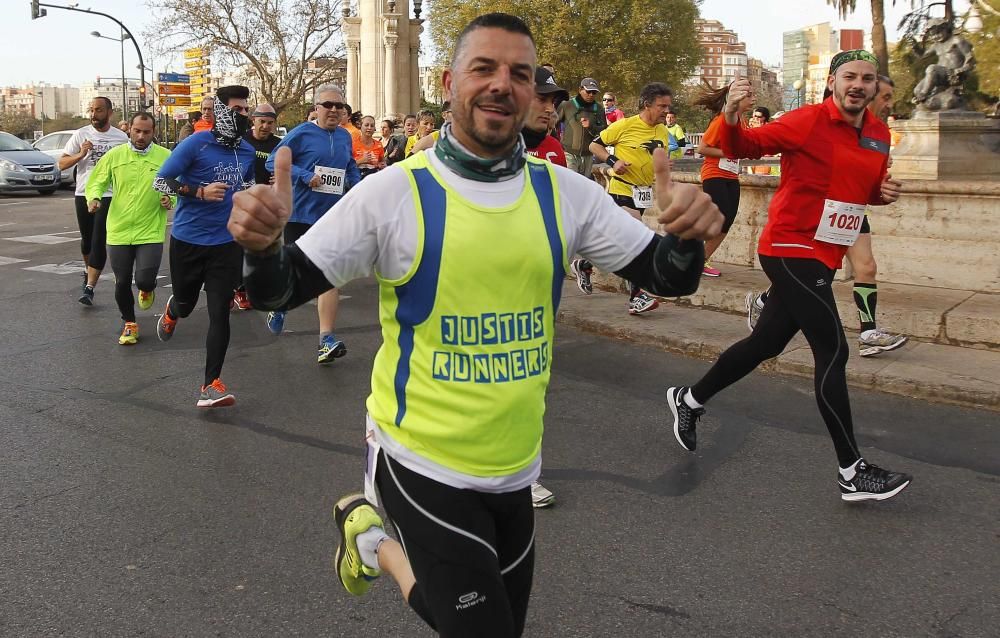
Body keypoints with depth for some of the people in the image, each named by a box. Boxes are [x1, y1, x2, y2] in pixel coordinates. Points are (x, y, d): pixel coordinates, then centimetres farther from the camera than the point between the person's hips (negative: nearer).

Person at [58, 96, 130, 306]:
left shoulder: (121, 138, 2)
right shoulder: (81, 134, 4)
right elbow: (61, 163, 4)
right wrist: (80, 154, -14)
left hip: (108, 196, -2)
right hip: (83, 194, 3)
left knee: (99, 242, -10)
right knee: (87, 240, 16)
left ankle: (89, 287, -11)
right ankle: (89, 272, 41)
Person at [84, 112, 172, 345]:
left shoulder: (166, 157, -2)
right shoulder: (114, 155, 1)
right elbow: (95, 183, 8)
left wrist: (171, 199, -14)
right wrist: (94, 197, -12)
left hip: (151, 232, -2)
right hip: (119, 231, 2)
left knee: (145, 280, -13)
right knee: (122, 282, 9)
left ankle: (147, 290, 27)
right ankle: (129, 323, 32)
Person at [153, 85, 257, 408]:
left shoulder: (247, 151, 5)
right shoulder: (196, 144, -12)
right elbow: (160, 181, -11)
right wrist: (199, 191, -22)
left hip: (226, 243, 3)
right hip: (187, 240, -2)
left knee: (220, 313, -6)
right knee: (185, 303, 16)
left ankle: (211, 386, 0)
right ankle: (172, 312, 56)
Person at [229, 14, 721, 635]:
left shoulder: (566, 192, -3)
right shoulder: (393, 192, -12)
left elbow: (668, 277, -1)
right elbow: (281, 290, -9)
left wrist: (687, 234, -24)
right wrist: (264, 244, -32)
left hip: (515, 467, 5)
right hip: (425, 462, -4)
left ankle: (377, 545, 43)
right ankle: (373, 540, 24)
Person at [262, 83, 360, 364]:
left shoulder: (345, 136, 8)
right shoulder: (301, 134, -7)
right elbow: (274, 161, -9)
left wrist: (357, 184, 6)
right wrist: (306, 176, -19)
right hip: (300, 213, -3)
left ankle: (326, 340, -5)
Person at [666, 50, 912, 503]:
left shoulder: (879, 134, 9)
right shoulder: (807, 121, -11)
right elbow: (744, 147, -12)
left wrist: (884, 193, 1)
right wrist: (731, 117, -32)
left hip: (824, 258, 8)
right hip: (791, 249, -8)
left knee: (767, 342, 17)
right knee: (833, 351, -11)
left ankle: (690, 399, 36)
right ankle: (852, 473, -2)